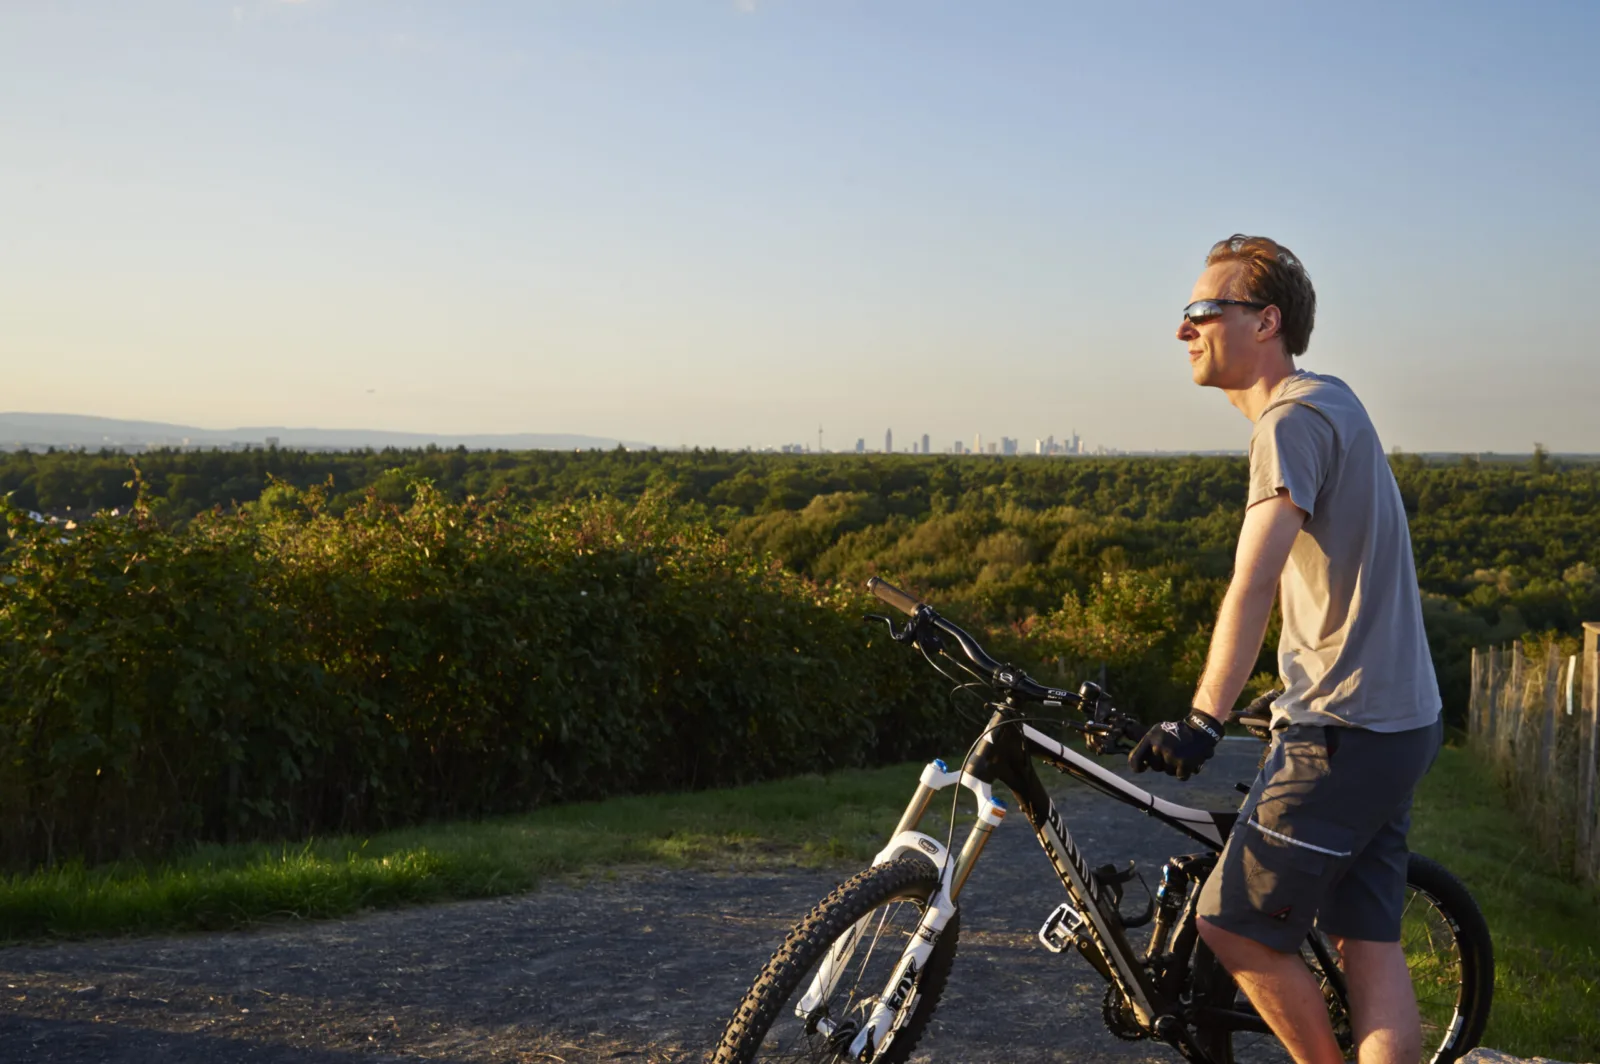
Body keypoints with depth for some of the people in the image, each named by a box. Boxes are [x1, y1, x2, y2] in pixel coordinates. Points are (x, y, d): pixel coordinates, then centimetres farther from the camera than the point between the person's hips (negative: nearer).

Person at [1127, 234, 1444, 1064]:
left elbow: (1254, 583, -28)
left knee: (1235, 926, 0)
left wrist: (1202, 720, -31)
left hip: (1342, 733, -10)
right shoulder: (1328, 400, 16)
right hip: (1396, 719, 10)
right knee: (1368, 943, 7)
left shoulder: (1293, 418, -16)